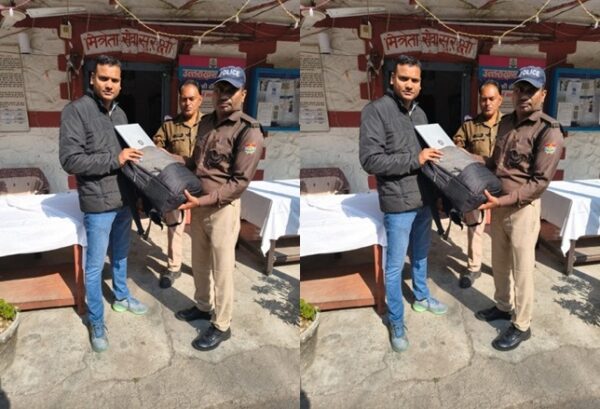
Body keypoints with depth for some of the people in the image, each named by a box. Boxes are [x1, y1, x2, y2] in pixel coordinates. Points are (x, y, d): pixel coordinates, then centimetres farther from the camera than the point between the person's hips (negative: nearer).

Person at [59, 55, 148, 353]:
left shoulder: (120, 113, 8)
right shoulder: (76, 111, -15)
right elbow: (70, 160, -21)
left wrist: (134, 158, -1)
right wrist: (114, 159, -25)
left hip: (124, 200, 7)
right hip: (98, 205, -7)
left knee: (120, 255, 24)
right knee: (95, 266, 5)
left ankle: (122, 298, 44)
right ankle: (96, 323, 19)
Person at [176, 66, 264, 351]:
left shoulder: (249, 131, -16)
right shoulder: (206, 122, 8)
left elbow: (240, 181, -19)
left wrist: (204, 200, -25)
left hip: (223, 208, -7)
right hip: (199, 204, 7)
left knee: (222, 269, 3)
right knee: (199, 262, 21)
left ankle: (221, 326, 18)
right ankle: (204, 306, 42)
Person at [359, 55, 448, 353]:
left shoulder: (420, 113, 8)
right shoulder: (376, 110, -16)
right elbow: (370, 160, -23)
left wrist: (435, 157, -1)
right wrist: (415, 159, -25)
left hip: (423, 199, 7)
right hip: (398, 204, -7)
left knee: (420, 255, 25)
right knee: (395, 266, 4)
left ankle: (422, 298, 46)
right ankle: (396, 323, 19)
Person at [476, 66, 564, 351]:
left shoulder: (549, 131, -15)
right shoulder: (506, 122, 7)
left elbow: (540, 181, -19)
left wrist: (504, 200, -26)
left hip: (523, 208, -7)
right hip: (499, 204, 7)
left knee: (522, 269, 4)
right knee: (499, 262, 20)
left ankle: (521, 326, 19)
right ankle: (504, 306, 40)